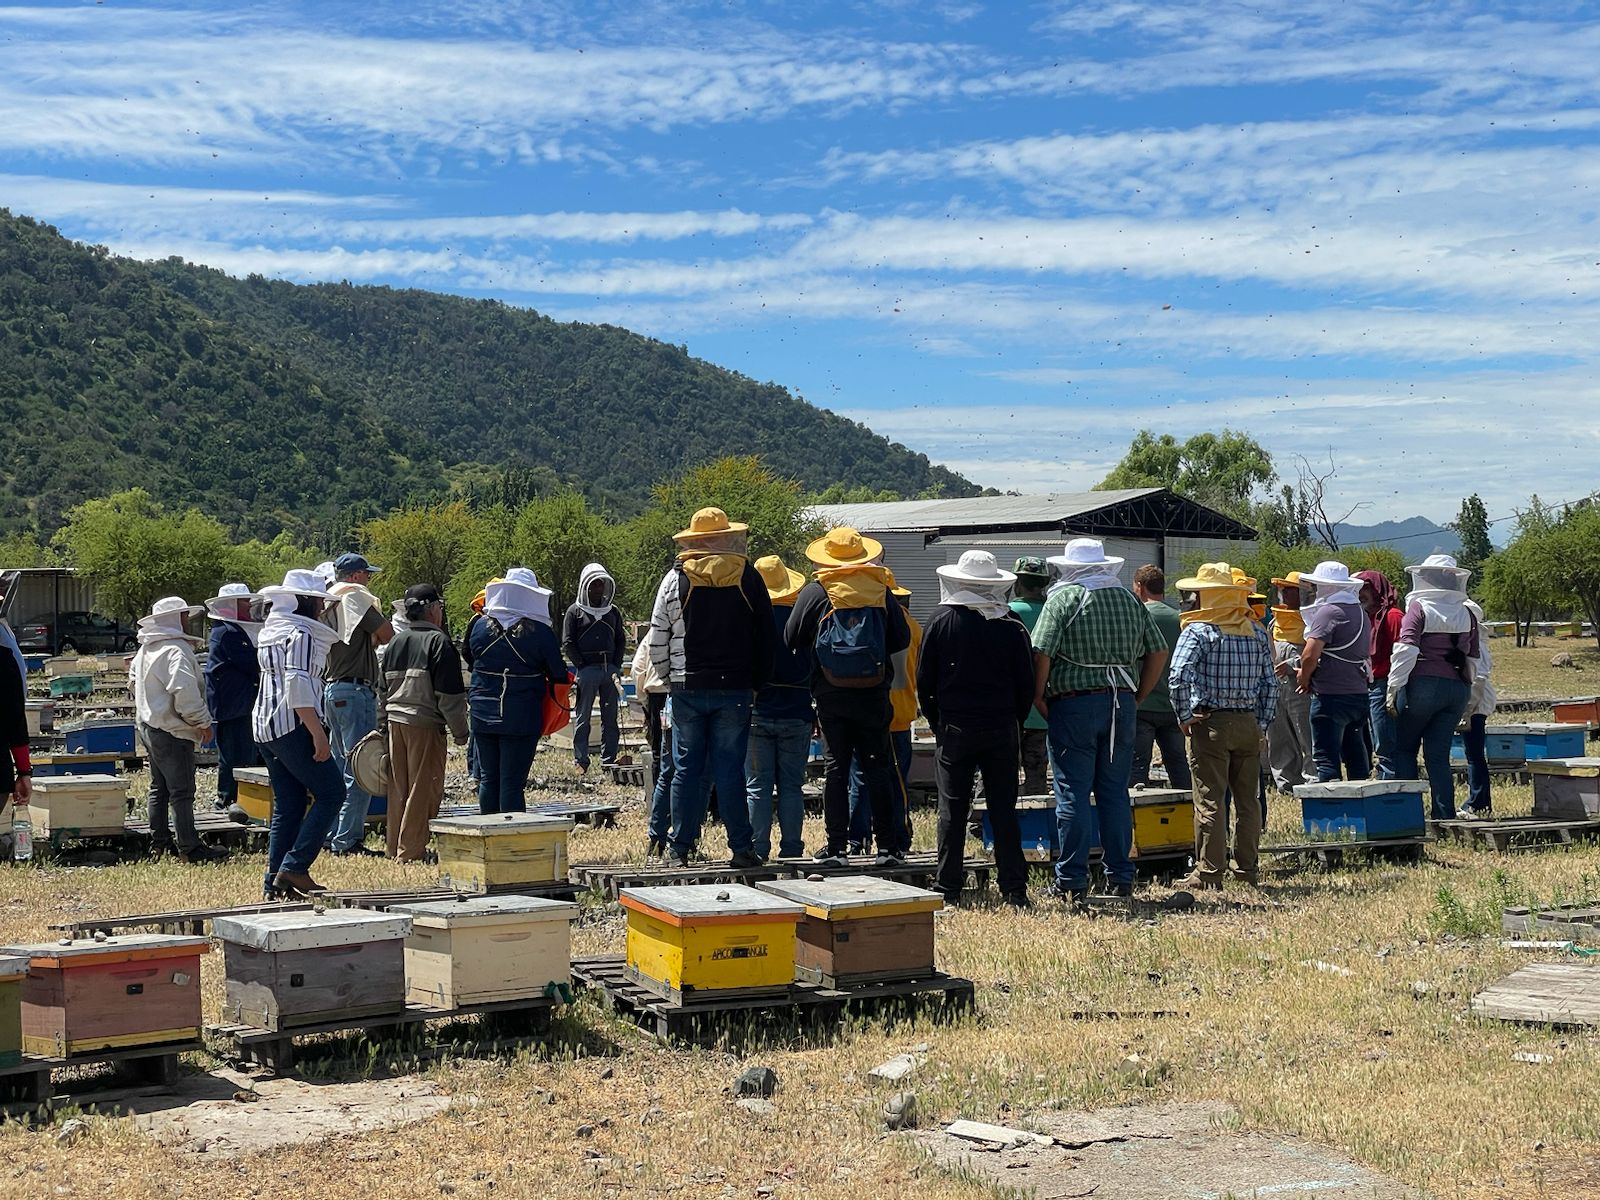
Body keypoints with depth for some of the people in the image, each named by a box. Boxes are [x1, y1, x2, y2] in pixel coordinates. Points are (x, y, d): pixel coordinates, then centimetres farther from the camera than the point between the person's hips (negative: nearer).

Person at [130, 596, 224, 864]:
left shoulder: (146, 649, 11)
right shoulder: (176, 650, -20)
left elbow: (133, 681, 25)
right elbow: (185, 691, -28)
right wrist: (203, 722, -19)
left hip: (149, 724, 10)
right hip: (173, 731, -10)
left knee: (159, 787, 17)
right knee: (182, 791, -6)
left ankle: (159, 842, 24)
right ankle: (189, 847, -4)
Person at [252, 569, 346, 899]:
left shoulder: (270, 631, 18)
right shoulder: (301, 634, -12)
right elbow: (298, 686, -21)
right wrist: (319, 734, -21)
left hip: (265, 724, 10)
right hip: (293, 726, -10)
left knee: (287, 806, 12)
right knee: (331, 792, -4)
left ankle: (275, 882, 10)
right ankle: (294, 868, -9)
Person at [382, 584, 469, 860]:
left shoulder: (395, 643, 12)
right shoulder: (438, 642, -10)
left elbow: (383, 690, 19)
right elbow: (449, 695, -13)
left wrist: (384, 724, 26)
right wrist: (460, 733, -6)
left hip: (395, 721, 7)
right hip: (425, 723, -7)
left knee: (398, 787, 14)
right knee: (423, 788, -1)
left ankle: (395, 848, 20)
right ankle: (411, 852, -1)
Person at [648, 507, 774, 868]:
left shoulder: (675, 578, 0)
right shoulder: (747, 576, 0)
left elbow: (657, 639, 2)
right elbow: (765, 635, 3)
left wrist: (669, 677, 15)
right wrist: (757, 683, 11)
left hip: (687, 688, 0)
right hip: (735, 688, 0)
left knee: (687, 768, 6)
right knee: (730, 770, 2)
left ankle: (680, 849, 9)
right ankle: (741, 849, 3)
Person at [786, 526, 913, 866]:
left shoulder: (815, 592, -2)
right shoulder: (880, 590, 4)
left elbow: (792, 640, 3)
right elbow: (902, 640, 7)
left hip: (831, 695, -1)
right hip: (874, 695, 1)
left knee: (835, 767, 4)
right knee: (877, 767, 6)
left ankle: (836, 846, 5)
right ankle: (888, 845, 4)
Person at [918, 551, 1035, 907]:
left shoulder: (941, 620, -3)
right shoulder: (1013, 624, -1)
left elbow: (924, 680, -1)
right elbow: (1026, 683, 1)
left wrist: (936, 723, 10)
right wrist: (1015, 723, 13)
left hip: (955, 729, -1)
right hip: (1003, 729, 1)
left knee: (952, 811, 4)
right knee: (1004, 811, 6)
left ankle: (948, 889, 6)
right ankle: (1014, 888, 6)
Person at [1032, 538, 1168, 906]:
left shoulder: (1063, 598, -5)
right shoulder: (1129, 599, 10)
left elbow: (1041, 652, -14)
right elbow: (1158, 651, 12)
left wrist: (1038, 696, -2)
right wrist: (1137, 696, 15)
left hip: (1074, 704, -4)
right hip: (1122, 703, 4)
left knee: (1073, 794, -1)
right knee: (1115, 793, 11)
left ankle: (1072, 882, 1)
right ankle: (1121, 877, 14)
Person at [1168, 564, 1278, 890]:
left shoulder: (1198, 631, -8)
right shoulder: (1258, 632, 7)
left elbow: (1178, 678, -19)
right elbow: (1270, 683, 7)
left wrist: (1185, 717, -8)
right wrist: (1262, 723, 12)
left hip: (1210, 724, -5)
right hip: (1248, 724, 5)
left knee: (1210, 801, -1)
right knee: (1247, 800, 11)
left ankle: (1209, 873, 0)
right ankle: (1247, 870, 16)